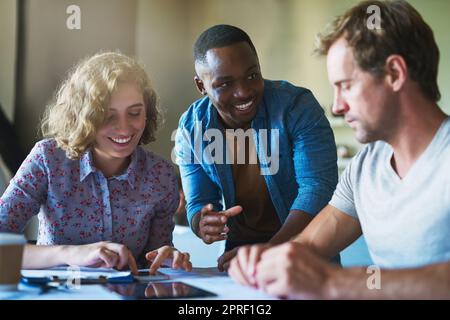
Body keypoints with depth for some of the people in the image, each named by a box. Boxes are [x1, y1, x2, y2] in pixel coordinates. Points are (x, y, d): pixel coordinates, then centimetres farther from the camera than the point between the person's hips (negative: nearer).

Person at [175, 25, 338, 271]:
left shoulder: (297, 106, -15)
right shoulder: (191, 129, -4)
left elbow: (318, 187, -22)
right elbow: (198, 204, 3)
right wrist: (202, 224, -23)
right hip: (239, 249, 3)